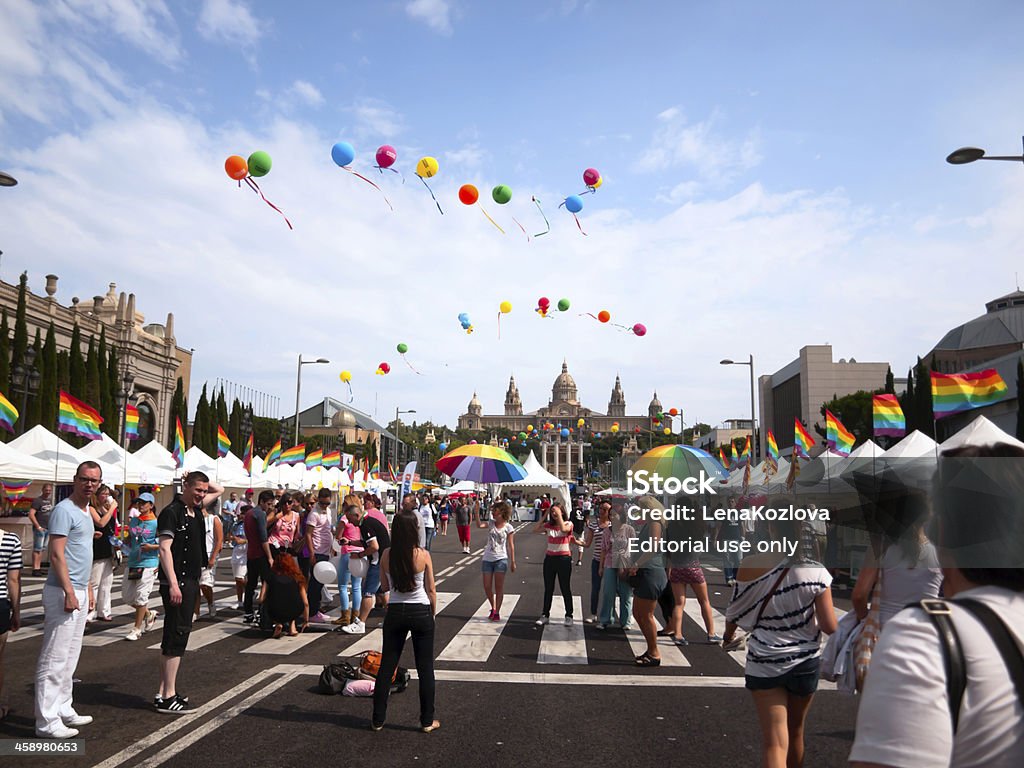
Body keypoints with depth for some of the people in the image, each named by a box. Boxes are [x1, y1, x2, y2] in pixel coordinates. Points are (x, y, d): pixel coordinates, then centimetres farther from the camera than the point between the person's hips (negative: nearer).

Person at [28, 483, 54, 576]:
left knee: (42, 549, 11)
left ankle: (39, 568, 16)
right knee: (37, 549, -7)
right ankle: (35, 569, -6)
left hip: (48, 529, 8)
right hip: (40, 529, -8)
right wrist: (38, 526, -19)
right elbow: (31, 514, -17)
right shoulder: (37, 500, -10)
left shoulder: (50, 500, 14)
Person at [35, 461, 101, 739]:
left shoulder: (86, 511, 15)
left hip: (78, 592, 10)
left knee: (70, 658, 16)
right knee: (54, 659, -4)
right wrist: (69, 592, -22)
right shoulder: (64, 510, -14)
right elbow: (56, 555, -20)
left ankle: (63, 710, 25)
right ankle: (47, 721, 2)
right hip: (63, 592, -10)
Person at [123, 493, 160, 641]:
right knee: (127, 595, 10)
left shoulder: (156, 523, -8)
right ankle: (149, 614, 33)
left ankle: (137, 629, 10)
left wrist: (152, 547, -18)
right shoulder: (133, 521, 9)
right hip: (132, 562, 7)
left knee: (141, 596, -3)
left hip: (149, 563, -7)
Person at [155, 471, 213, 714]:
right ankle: (168, 697, -4)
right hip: (176, 583, -9)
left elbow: (219, 491, 29)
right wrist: (173, 584, -24)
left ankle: (164, 693, 20)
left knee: (173, 637, 12)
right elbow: (165, 549, -19)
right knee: (177, 635, -8)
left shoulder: (196, 509, 11)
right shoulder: (172, 512, -12)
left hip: (191, 581, 9)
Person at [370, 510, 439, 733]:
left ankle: (378, 719, 20)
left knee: (387, 666, 13)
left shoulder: (387, 555, -8)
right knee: (425, 668, 9)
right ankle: (427, 721, 16)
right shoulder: (423, 555, -13)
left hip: (395, 612, 2)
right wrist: (432, 614, 8)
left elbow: (384, 586, 6)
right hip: (421, 613, -2)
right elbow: (431, 590, -5)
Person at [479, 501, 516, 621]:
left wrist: (513, 562, -3)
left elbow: (511, 545, -1)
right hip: (487, 559, 3)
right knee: (487, 587, 6)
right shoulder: (491, 523, 4)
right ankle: (493, 608, 28)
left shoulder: (508, 527, -3)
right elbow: (479, 525, -15)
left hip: (500, 559, -3)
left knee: (499, 587, 1)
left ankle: (497, 612, 11)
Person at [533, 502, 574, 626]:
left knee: (565, 589, 4)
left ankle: (569, 616, 14)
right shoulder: (549, 525, 6)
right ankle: (545, 615, 18)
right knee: (548, 589, 10)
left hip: (564, 558, -4)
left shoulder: (568, 524, -5)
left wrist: (559, 515, -20)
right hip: (550, 558, 4)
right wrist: (544, 516, -5)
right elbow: (535, 530, -7)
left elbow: (563, 529, -28)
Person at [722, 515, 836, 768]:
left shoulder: (750, 565, -12)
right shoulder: (816, 572, -13)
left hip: (764, 663, -1)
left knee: (774, 742, 0)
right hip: (804, 662, 1)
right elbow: (830, 626, -11)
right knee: (795, 732, 23)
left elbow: (735, 610, 1)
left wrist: (728, 634, 22)